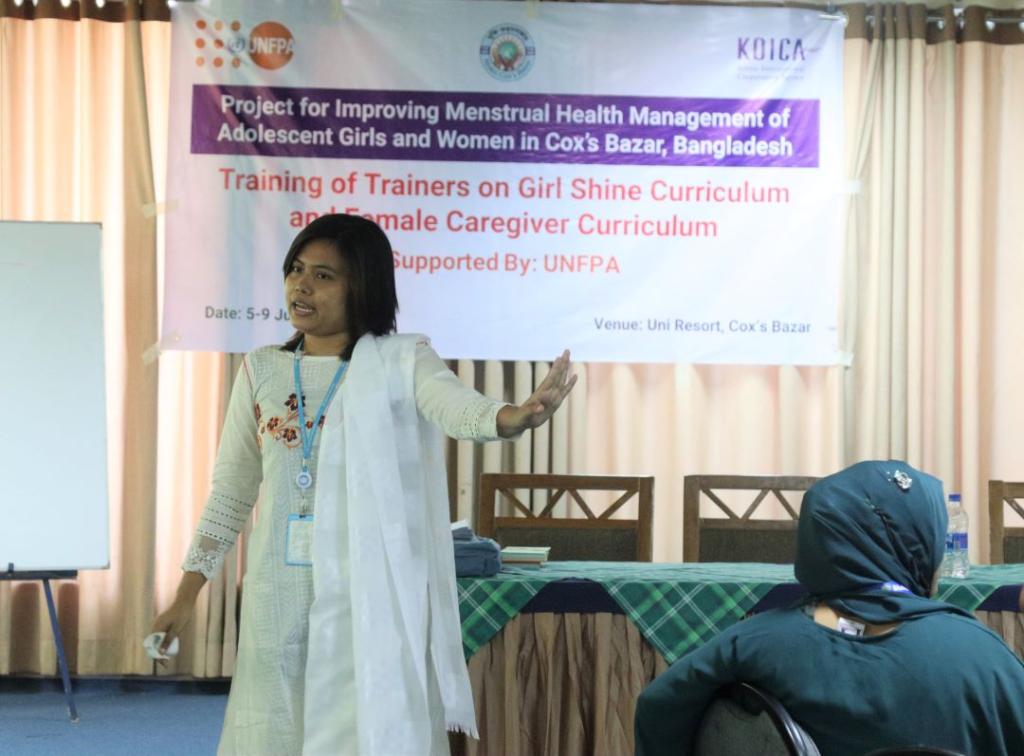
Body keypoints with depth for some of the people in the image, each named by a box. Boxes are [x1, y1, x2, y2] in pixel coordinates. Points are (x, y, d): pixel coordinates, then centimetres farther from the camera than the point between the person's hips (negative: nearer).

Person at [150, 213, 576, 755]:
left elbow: (460, 409, -24)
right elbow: (230, 492, 14)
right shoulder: (262, 371, 8)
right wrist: (186, 595, 12)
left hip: (371, 597, -3)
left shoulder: (401, 363, -3)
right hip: (279, 597, 4)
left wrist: (517, 417, -46)